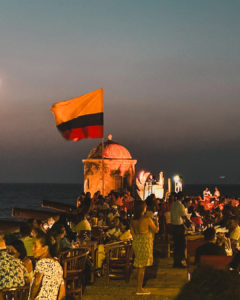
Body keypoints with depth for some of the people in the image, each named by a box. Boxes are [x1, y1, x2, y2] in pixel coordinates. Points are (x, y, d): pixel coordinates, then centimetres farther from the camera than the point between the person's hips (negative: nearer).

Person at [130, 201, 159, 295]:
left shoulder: (133, 220, 1)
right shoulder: (147, 219, -15)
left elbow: (132, 232, 11)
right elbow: (156, 230, -3)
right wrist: (156, 221, 15)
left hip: (136, 242, 6)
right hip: (145, 243, -6)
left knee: (140, 266, 14)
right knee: (142, 266, -1)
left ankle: (139, 287, 19)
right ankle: (139, 289, 3)